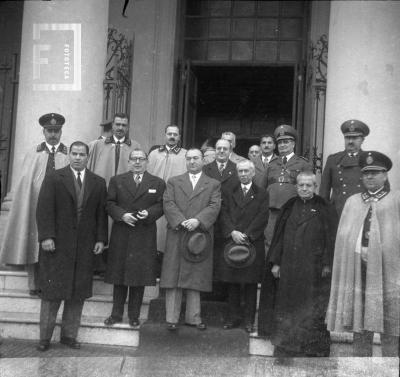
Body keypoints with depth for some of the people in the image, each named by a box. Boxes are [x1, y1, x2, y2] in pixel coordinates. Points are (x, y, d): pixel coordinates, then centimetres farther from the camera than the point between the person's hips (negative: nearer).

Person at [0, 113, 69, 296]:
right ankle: (35, 284, 9)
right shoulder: (33, 154, 10)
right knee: (34, 244, 2)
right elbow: (25, 182, 5)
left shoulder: (69, 155, 6)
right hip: (35, 204, 1)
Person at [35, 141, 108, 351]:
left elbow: (101, 213, 9)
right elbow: (44, 209, -4)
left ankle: (69, 335, 16)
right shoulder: (54, 179, 2)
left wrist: (101, 239, 1)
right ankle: (45, 337, 13)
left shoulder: (98, 183, 10)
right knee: (52, 291, 3)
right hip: (56, 244, -2)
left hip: (85, 247, 3)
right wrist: (46, 236, -13)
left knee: (78, 293, 5)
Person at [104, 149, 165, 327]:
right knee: (119, 275, 6)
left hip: (145, 237, 0)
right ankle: (116, 314, 16)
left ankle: (134, 316, 14)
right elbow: (110, 204, 3)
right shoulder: (116, 181, 10)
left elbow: (160, 206, 3)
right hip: (121, 235, 1)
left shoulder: (158, 183, 8)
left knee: (140, 275, 3)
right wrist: (122, 215, -13)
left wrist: (148, 213, -15)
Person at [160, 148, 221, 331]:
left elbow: (214, 206, -3)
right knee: (173, 277, 0)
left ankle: (194, 317, 15)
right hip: (176, 235, 0)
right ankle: (172, 318, 6)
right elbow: (168, 204, 0)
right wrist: (181, 222, -15)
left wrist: (197, 220, -18)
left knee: (196, 278, 5)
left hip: (200, 236, 0)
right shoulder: (173, 182, 13)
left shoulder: (214, 184, 11)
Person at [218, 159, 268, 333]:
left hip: (253, 243, -2)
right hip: (231, 243, 2)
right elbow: (223, 214, 3)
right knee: (232, 283, 5)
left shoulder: (261, 194, 7)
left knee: (250, 284, 2)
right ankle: (233, 317, 15)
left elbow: (262, 218, -3)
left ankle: (249, 320, 10)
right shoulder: (228, 193, 14)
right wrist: (232, 232, -13)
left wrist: (246, 235, -13)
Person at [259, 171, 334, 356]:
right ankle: (286, 345, 21)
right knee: (287, 307, 9)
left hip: (314, 267, -3)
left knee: (312, 308, 2)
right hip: (288, 266, 3)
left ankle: (315, 347, 15)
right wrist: (275, 262, 3)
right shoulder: (289, 207, 8)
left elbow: (330, 237, -4)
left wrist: (327, 264, -10)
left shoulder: (323, 208, -1)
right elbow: (279, 235, 9)